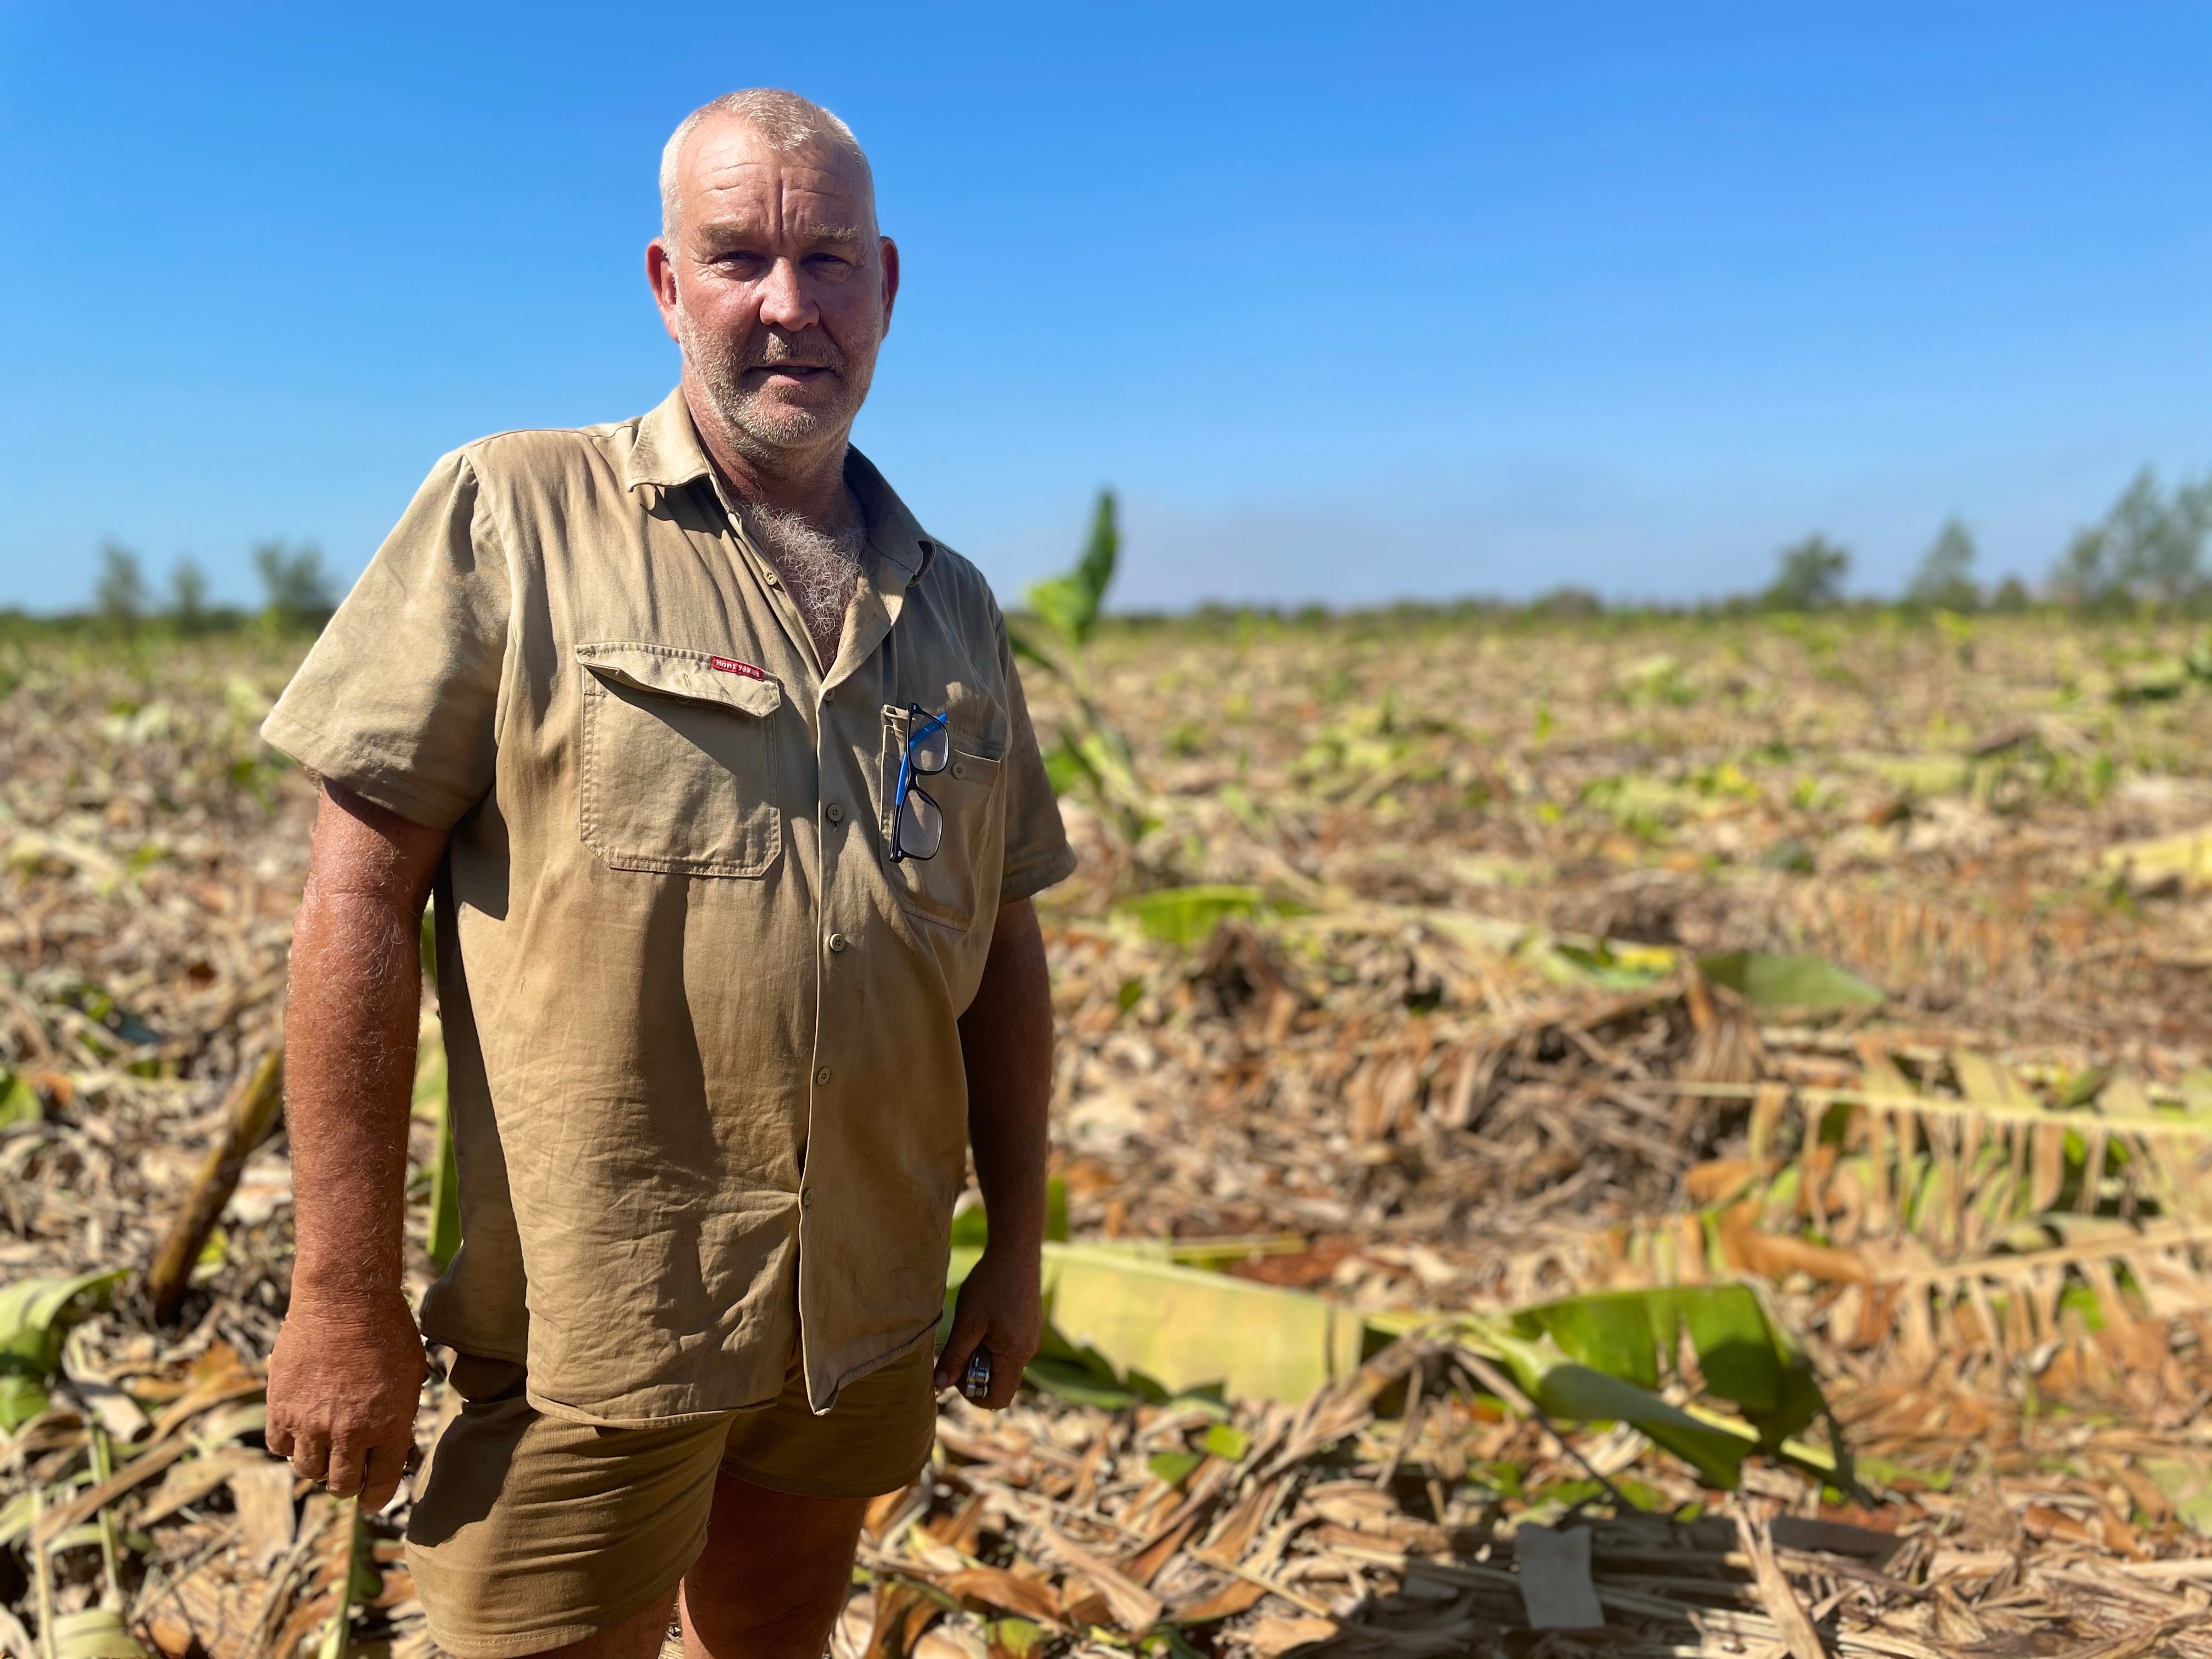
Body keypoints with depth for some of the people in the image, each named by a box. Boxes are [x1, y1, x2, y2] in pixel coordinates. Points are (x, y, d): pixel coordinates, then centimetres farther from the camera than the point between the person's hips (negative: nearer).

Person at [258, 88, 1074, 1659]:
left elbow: (1001, 944, 12)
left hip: (866, 1325, 5)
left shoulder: (952, 604, 8)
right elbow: (361, 896, -10)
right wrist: (346, 1290, -13)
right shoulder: (509, 516, -6)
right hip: (596, 1334, -4)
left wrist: (1019, 1240, 12)